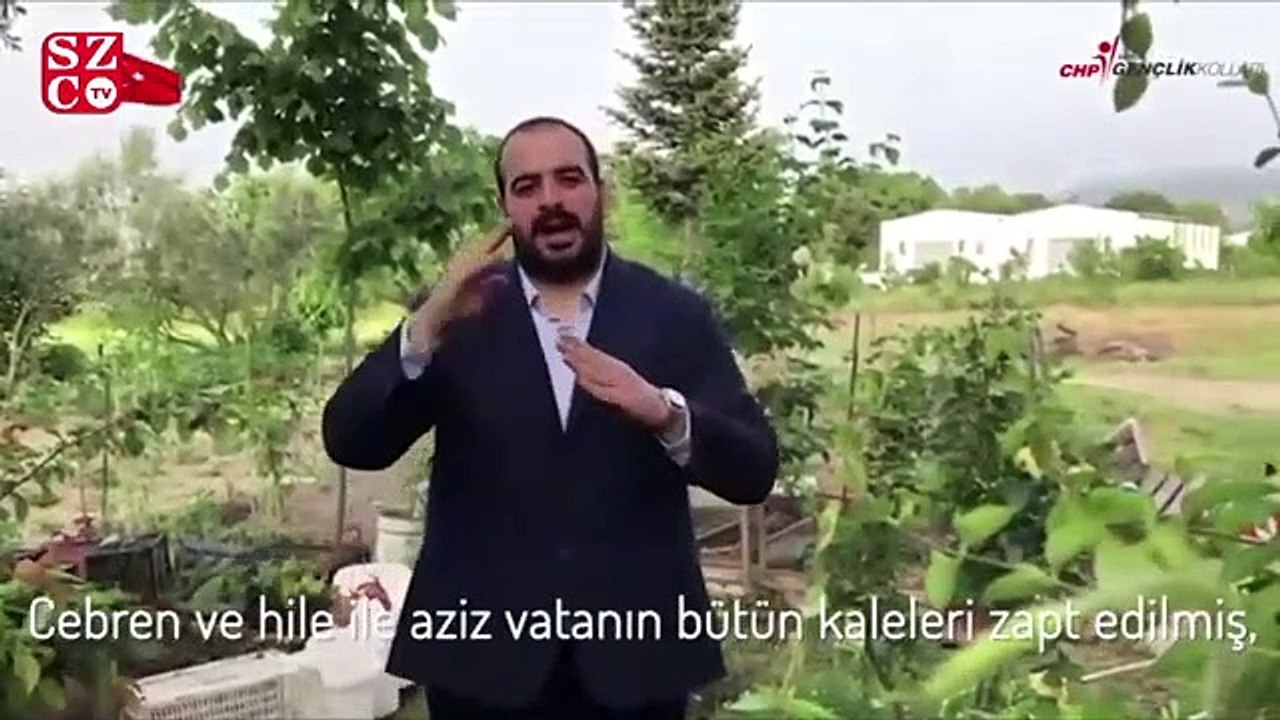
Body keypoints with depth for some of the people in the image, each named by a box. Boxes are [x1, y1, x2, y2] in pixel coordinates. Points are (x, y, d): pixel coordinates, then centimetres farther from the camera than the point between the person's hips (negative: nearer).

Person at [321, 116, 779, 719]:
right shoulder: (456, 316, 3)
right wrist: (428, 326, -22)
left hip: (635, 650, 0)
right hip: (482, 652, 0)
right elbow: (349, 442, -6)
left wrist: (664, 413, -25)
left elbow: (754, 472, -5)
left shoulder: (676, 316, 0)